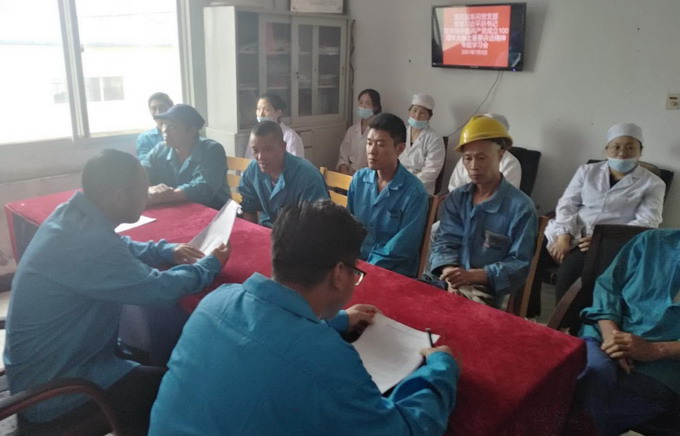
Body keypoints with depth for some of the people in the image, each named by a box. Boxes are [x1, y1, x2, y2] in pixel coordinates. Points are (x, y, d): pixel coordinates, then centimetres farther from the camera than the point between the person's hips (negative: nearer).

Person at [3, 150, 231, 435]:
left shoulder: (71, 215, -4)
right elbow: (160, 289, -28)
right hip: (54, 392, -9)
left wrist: (168, 251, 1)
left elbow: (120, 248, 15)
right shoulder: (86, 242, -32)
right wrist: (210, 265, -11)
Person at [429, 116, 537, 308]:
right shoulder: (455, 198, 10)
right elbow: (445, 241, 4)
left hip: (487, 293, -4)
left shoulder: (521, 207, -5)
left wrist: (473, 275, -20)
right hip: (448, 284, 4)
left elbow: (519, 264, -6)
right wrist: (450, 274, -17)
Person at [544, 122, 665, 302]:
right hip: (573, 237, 3)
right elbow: (567, 204, 8)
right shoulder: (587, 171, 16)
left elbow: (646, 223, -5)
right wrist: (563, 237, -11)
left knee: (571, 268, -34)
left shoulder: (652, 184, 8)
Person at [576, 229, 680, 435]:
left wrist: (654, 350, -17)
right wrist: (610, 332, -8)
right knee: (594, 372, -34)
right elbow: (608, 285, 11)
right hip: (606, 340, 2)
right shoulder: (652, 241, 17)